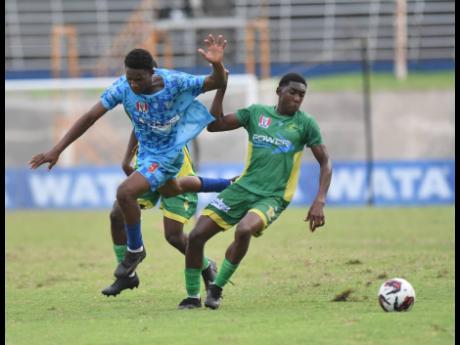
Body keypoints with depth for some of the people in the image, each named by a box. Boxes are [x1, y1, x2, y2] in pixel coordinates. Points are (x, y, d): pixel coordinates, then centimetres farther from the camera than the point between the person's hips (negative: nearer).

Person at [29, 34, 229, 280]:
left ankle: (135, 250, -1)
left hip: (167, 155, -6)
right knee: (171, 190, 34)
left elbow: (216, 83, -21)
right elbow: (90, 117, -18)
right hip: (146, 153, 6)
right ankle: (227, 186, 59)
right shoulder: (123, 88, -21)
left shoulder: (174, 82, -29)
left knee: (125, 192, -25)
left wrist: (217, 64, -46)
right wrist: (57, 150, -22)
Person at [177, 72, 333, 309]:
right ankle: (192, 296, 12)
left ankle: (217, 288, -13)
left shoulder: (305, 124, 0)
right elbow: (214, 125, 8)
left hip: (272, 198, -3)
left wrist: (320, 201, -11)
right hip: (243, 188, 3)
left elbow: (325, 163, 2)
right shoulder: (257, 113, 7)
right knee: (196, 236, -8)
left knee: (244, 230, -34)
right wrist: (221, 89, -2)